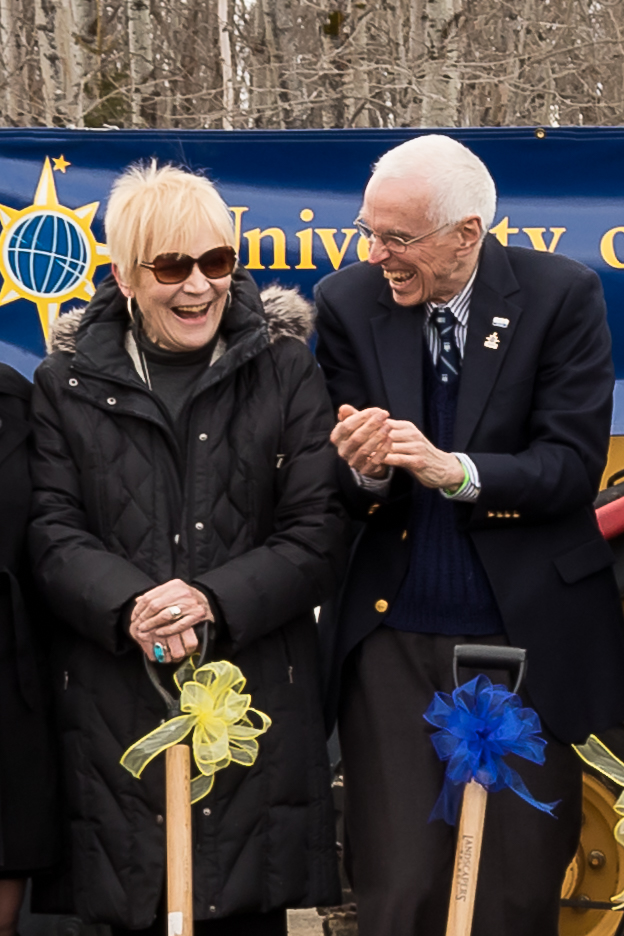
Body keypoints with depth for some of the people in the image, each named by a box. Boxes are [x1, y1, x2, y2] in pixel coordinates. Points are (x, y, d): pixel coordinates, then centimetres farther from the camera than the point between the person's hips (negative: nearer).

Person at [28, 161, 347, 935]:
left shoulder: (285, 372, 5)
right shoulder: (67, 384, 8)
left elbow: (319, 535, -1)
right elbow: (52, 532, 1)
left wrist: (215, 601, -16)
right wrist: (127, 606, -18)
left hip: (256, 694, 0)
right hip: (114, 709, 0)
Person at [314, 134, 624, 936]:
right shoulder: (347, 304, 2)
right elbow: (338, 490, 4)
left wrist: (453, 470, -24)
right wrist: (363, 469, -20)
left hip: (527, 631, -1)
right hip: (392, 636, 1)